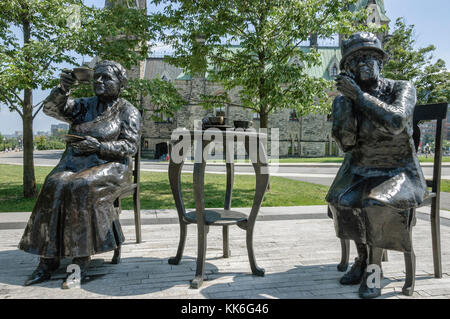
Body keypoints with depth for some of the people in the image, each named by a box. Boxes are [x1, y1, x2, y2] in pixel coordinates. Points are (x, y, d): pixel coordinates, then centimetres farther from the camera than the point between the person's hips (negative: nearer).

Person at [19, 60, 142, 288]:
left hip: (110, 166, -4)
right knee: (55, 187, -27)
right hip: (75, 163, 4)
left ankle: (81, 261, -28)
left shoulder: (128, 111, 5)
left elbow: (129, 146, -6)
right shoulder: (84, 106, 17)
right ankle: (48, 259, -23)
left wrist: (99, 146, -21)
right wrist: (63, 89, -16)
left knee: (82, 189, -34)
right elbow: (51, 109, 3)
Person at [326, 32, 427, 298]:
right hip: (361, 173, 3)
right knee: (340, 200, -25)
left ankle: (373, 268, -10)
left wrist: (359, 94, -28)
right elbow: (346, 142, -15)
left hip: (399, 173, -3)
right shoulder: (344, 100, -1)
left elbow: (396, 122, -31)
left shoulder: (402, 89, -8)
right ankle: (363, 259, -2)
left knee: (375, 204, -33)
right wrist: (345, 99, -20)